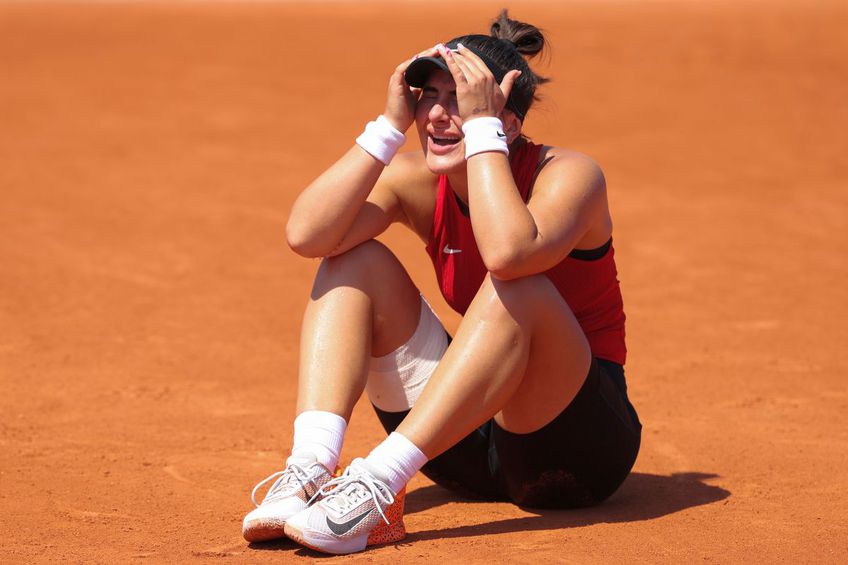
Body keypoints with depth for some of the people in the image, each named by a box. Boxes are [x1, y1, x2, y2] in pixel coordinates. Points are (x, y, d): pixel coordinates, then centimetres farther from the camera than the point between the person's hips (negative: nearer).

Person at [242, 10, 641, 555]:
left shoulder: (568, 174, -16)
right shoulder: (416, 180, -2)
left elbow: (508, 253, -40)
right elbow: (306, 235, -20)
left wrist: (482, 126, -30)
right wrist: (390, 125, -20)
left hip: (578, 444, -5)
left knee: (516, 289, -33)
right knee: (355, 260, -8)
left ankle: (377, 482, -38)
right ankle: (309, 469, -27)